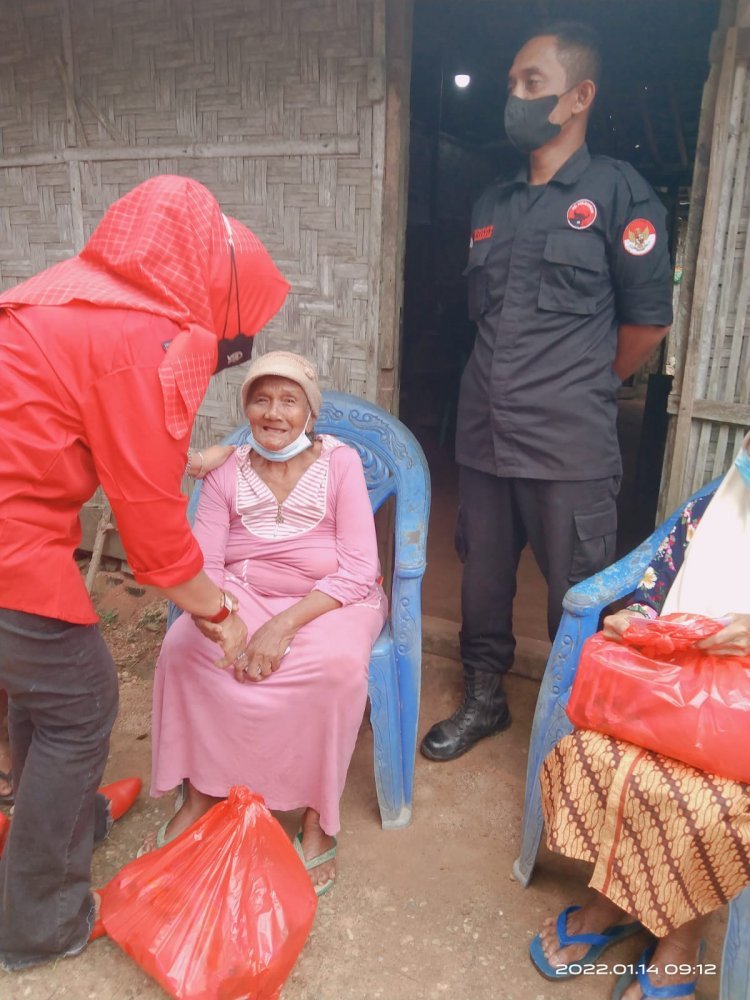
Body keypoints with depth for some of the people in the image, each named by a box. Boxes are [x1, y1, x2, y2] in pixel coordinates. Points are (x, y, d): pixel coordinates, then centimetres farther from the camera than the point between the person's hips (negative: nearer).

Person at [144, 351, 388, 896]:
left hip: (331, 600, -2)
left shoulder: (340, 462, -9)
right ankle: (200, 794, -5)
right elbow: (203, 565, -8)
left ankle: (318, 819, -13)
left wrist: (284, 625, -25)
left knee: (339, 663, -34)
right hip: (246, 596, 3)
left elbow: (358, 570, -15)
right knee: (183, 644, -25)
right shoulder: (227, 472, -1)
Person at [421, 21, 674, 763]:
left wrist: (580, 391, 7)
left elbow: (647, 320, -1)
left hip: (570, 446, -5)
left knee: (577, 597, 6)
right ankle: (483, 700, 33)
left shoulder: (617, 191, -2)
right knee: (482, 581, 14)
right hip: (484, 435, 5)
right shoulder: (492, 205, 13)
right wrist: (517, 387, 12)